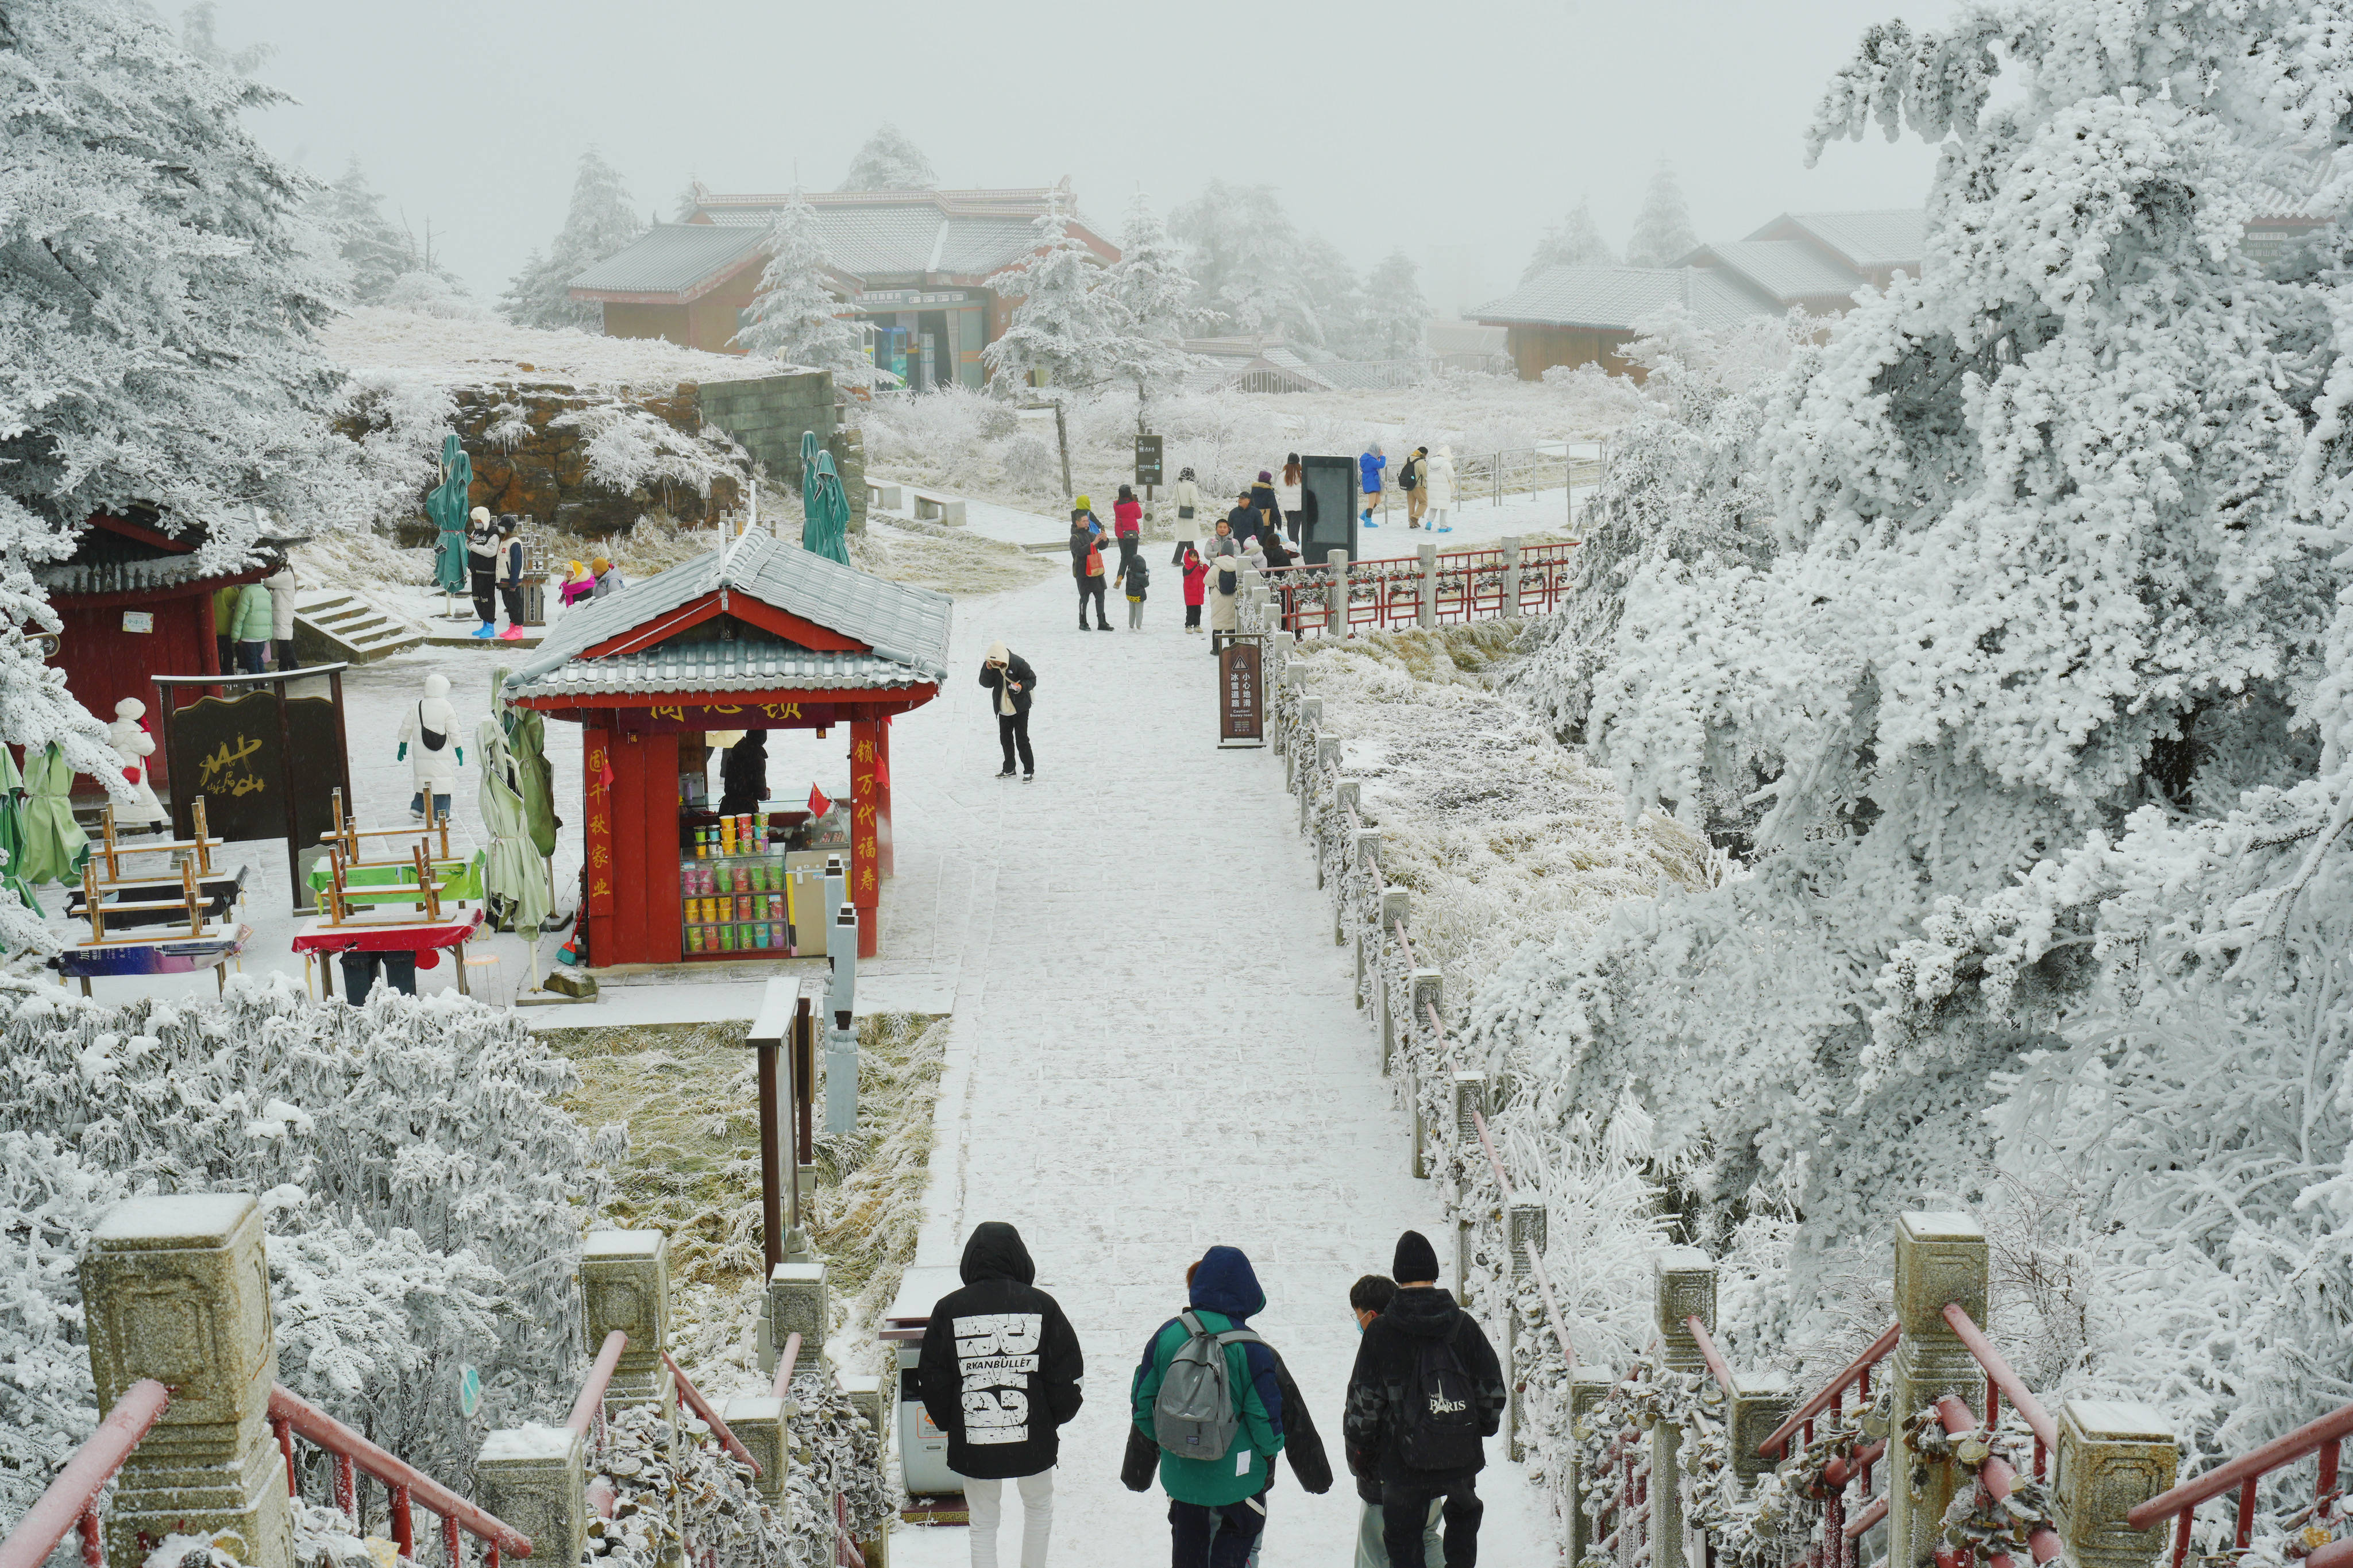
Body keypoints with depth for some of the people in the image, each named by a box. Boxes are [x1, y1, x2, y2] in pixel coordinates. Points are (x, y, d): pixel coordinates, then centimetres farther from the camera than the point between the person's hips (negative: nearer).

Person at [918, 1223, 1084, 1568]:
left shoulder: (949, 1310, -7)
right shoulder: (1042, 1306, -8)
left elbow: (932, 1382, -1)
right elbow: (1068, 1373, -3)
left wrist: (949, 1423, 15)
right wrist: (1055, 1419, 14)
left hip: (972, 1445, 0)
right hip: (1034, 1439, 0)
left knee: (983, 1524, 14)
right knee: (1039, 1508, 25)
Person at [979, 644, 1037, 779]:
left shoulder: (1018, 663, -19)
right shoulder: (990, 665, -6)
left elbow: (1032, 679, -9)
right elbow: (986, 683, -4)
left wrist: (1022, 687, -28)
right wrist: (988, 670, -21)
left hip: (1020, 708, -5)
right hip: (1003, 709, 5)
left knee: (1021, 739, -5)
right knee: (1005, 738, 14)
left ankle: (1029, 770, 3)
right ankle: (1009, 769, 28)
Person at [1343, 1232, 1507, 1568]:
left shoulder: (1380, 1333, -9)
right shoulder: (1464, 1325, -2)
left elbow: (1363, 1401, -6)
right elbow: (1492, 1387, 5)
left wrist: (1357, 1451, 7)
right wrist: (1485, 1426, 24)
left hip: (1403, 1462, -2)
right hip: (1462, 1456, 2)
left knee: (1403, 1540, 9)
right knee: (1464, 1515, 29)